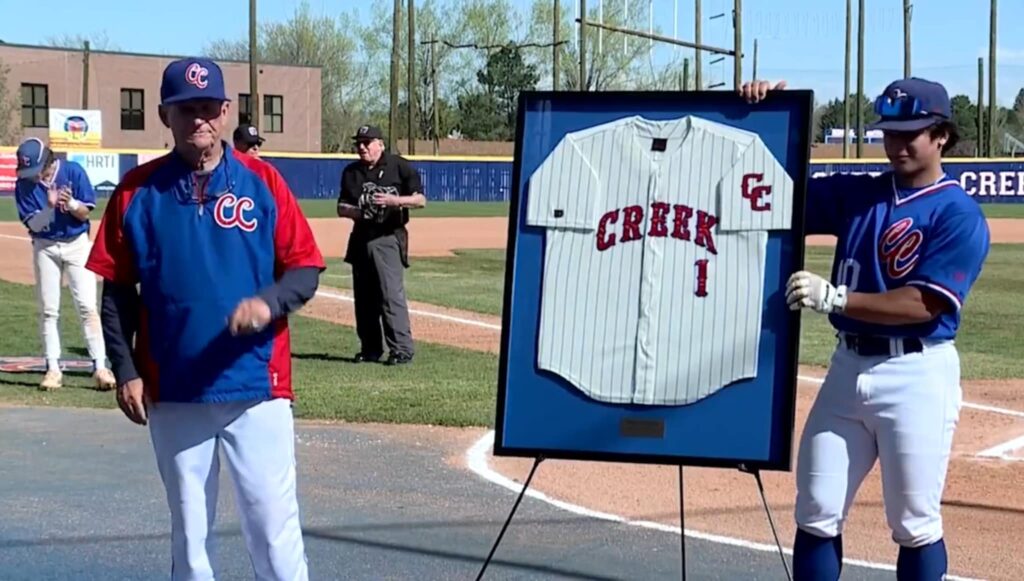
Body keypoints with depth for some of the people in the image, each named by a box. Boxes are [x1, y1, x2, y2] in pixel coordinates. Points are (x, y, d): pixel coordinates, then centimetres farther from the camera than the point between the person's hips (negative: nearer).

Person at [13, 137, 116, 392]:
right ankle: (53, 368, 10)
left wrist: (70, 203, -29)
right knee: (48, 310, 4)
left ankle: (100, 367, -9)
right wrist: (50, 206, -28)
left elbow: (85, 212, -8)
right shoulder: (24, 183, -8)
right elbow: (33, 224, -11)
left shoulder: (73, 172, -11)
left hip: (77, 244, -2)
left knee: (87, 306, -7)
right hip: (45, 248, 2)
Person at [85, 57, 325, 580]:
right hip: (172, 393, 1)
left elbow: (305, 268, 1)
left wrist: (268, 303, -19)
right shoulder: (138, 191, 3)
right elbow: (116, 290, 6)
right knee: (188, 531, 10)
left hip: (257, 386, -1)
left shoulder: (261, 182, 1)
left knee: (274, 526, -3)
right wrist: (125, 370, 0)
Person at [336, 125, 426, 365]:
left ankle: (402, 348, -14)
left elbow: (420, 199, -6)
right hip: (361, 237, 6)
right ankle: (370, 348, 17)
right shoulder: (351, 172, 13)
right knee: (363, 297, 8)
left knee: (391, 294, -14)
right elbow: (341, 207, 14)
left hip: (388, 238, -6)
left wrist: (394, 200, -22)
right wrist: (355, 211, -8)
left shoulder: (399, 166, -2)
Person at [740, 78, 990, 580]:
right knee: (816, 514, 5)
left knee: (914, 524, 1)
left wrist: (834, 297, -22)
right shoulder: (857, 194, 10)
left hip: (917, 375, -6)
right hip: (848, 366, 6)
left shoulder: (958, 214, -8)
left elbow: (923, 304, -17)